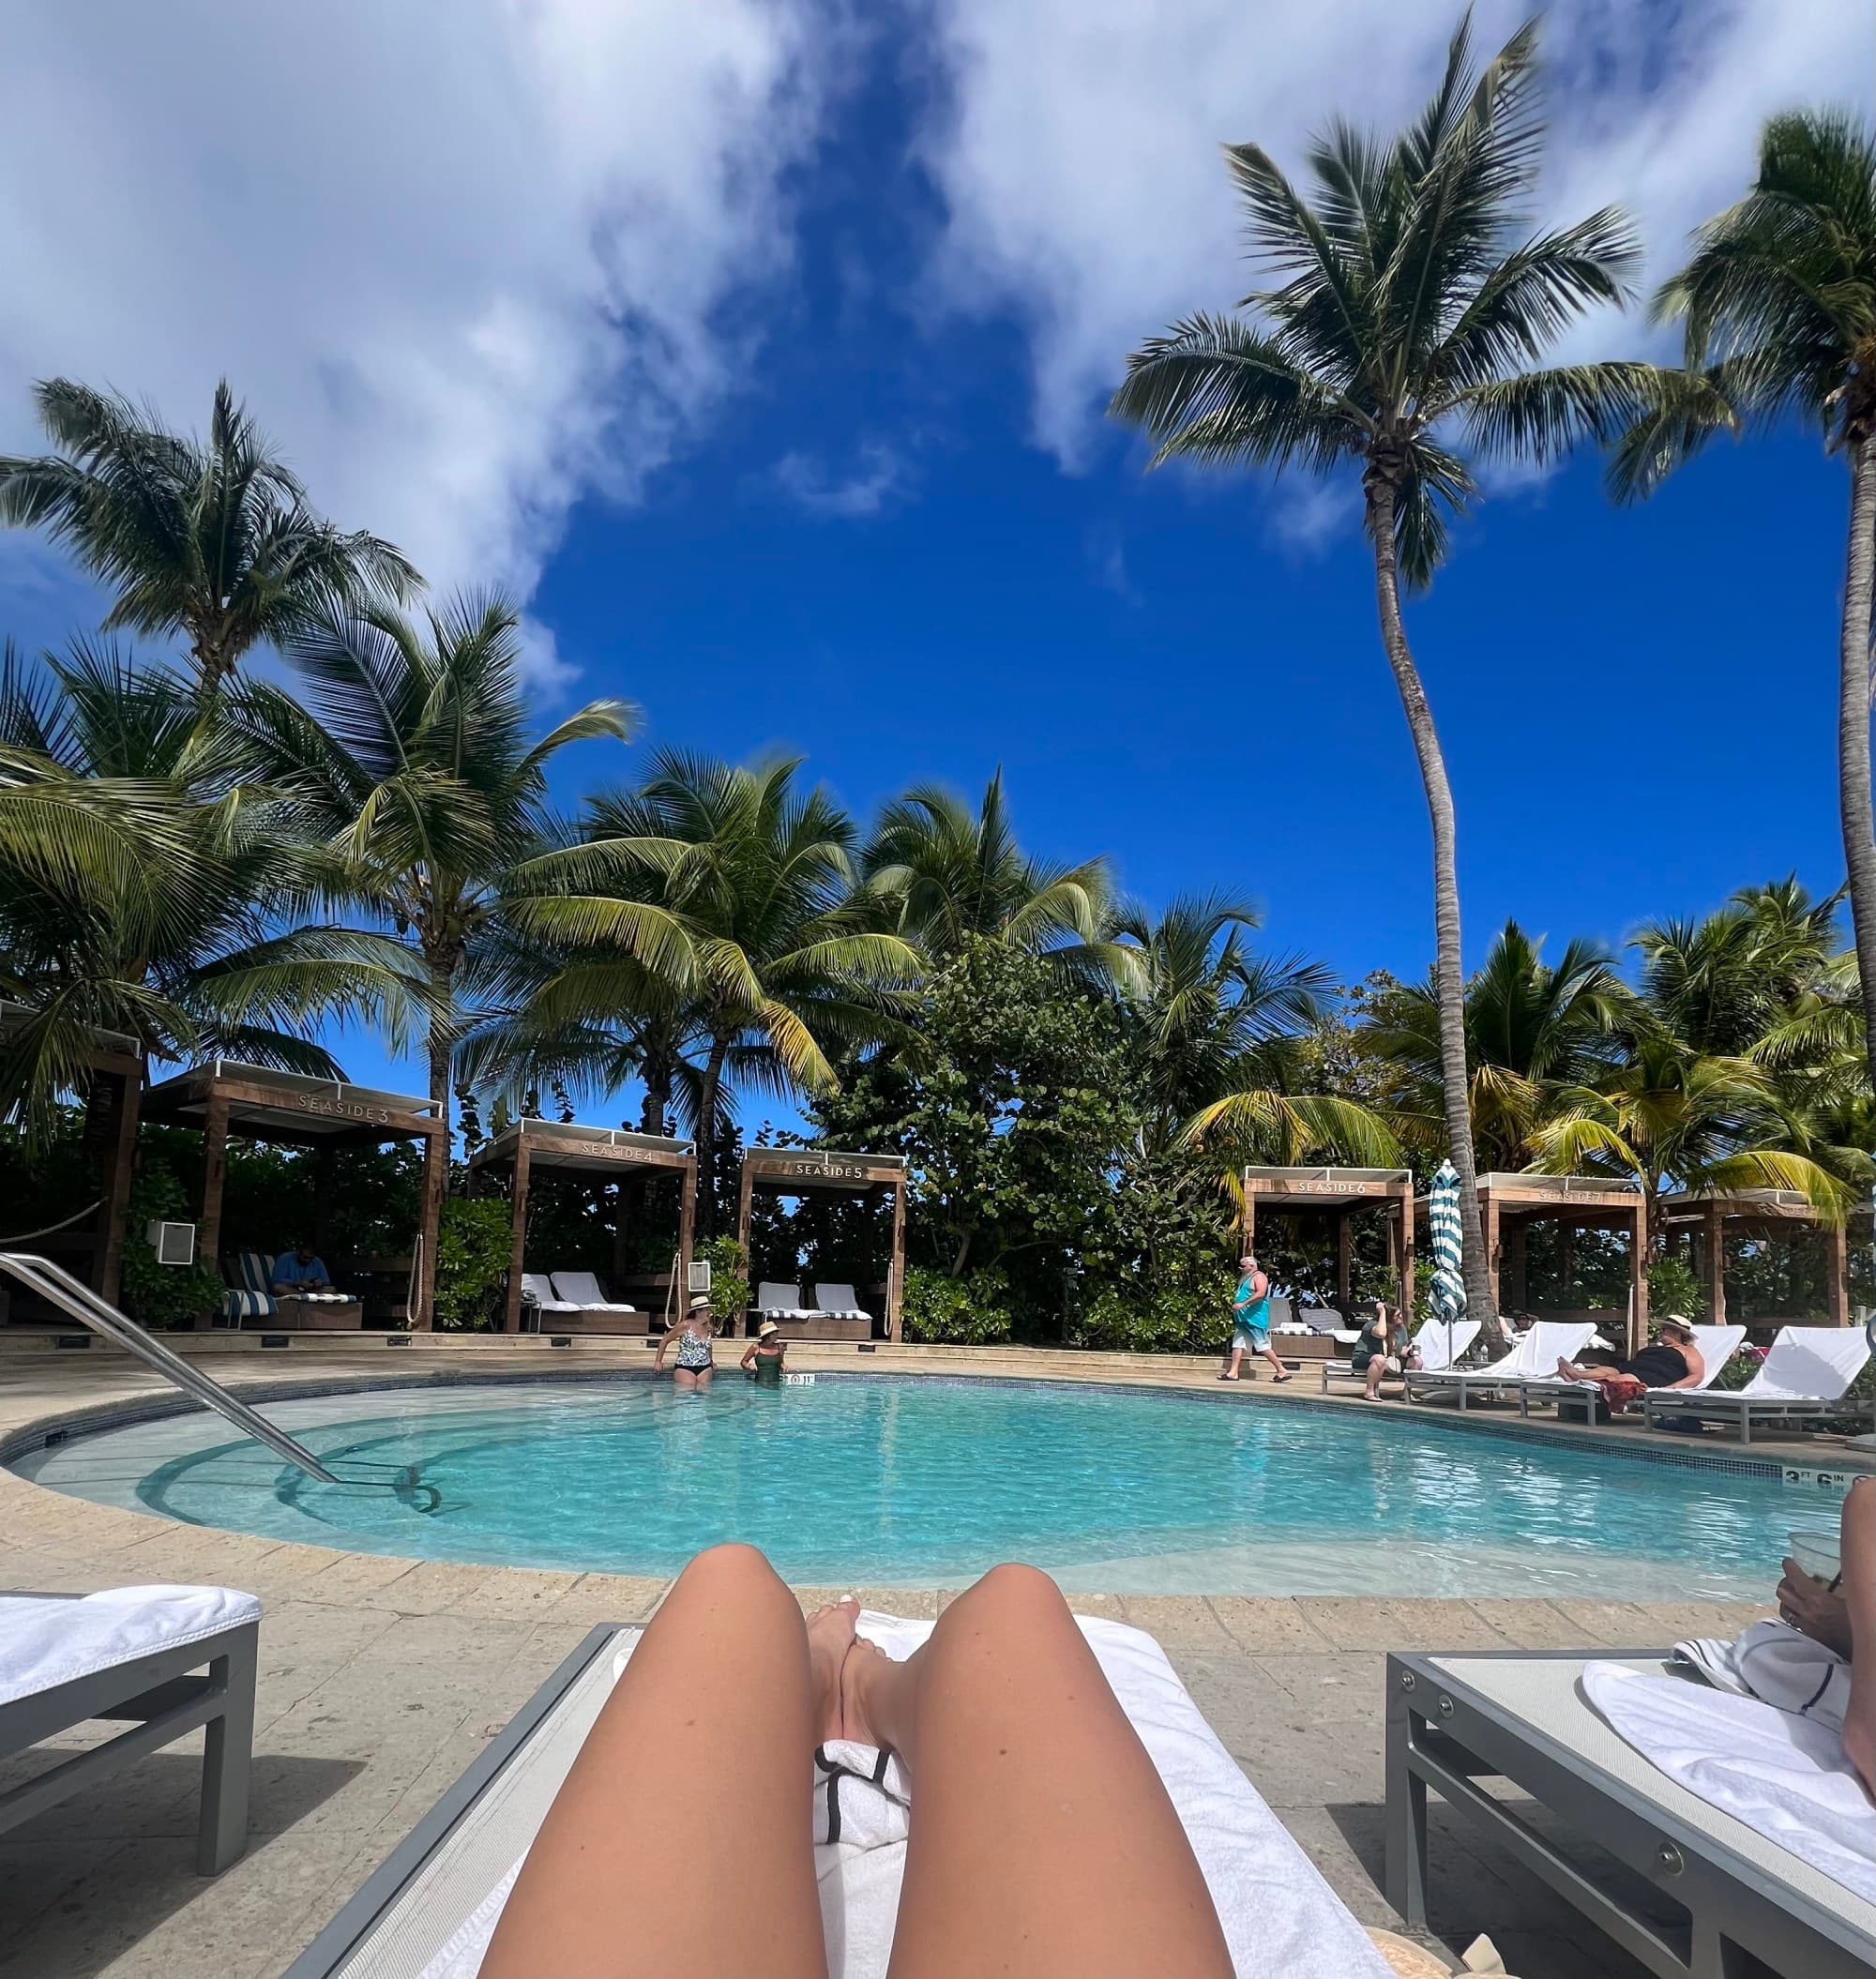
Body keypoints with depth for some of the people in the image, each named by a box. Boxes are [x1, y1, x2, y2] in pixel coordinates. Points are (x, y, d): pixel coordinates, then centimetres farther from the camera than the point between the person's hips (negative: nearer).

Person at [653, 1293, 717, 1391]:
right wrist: (658, 1362, 1)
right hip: (685, 1369, -5)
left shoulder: (710, 1328, 7)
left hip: (705, 1369, 5)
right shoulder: (685, 1326, -9)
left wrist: (711, 1362, 26)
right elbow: (664, 1341, 0)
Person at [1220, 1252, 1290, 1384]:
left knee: (1263, 1346, -7)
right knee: (1238, 1344, 3)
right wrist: (1235, 1302, 16)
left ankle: (1281, 1371, 2)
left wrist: (1243, 1304, -27)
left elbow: (1261, 1293, -23)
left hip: (1255, 1318, -10)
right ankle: (1233, 1372, 3)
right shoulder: (1245, 1279, 22)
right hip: (1243, 1319, 10)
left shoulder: (1258, 1276, -8)